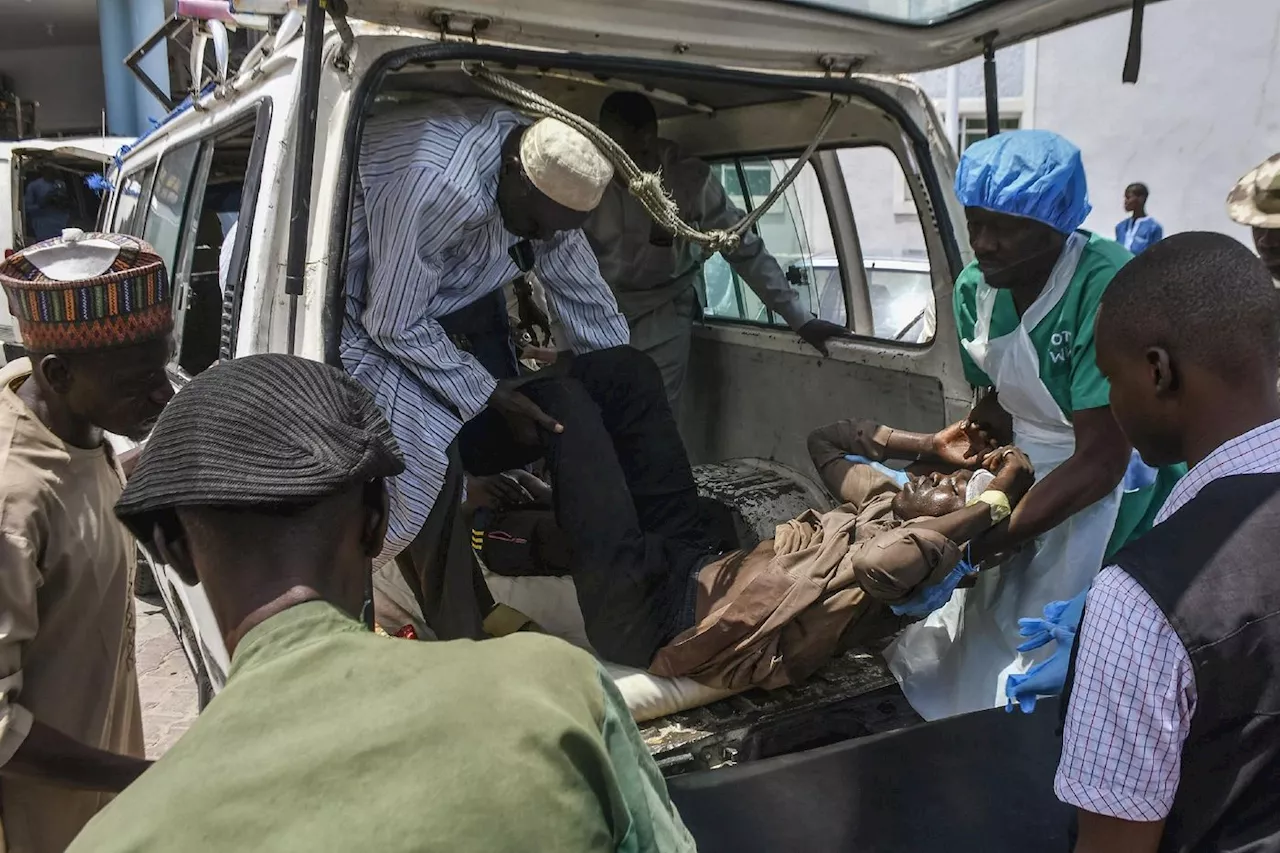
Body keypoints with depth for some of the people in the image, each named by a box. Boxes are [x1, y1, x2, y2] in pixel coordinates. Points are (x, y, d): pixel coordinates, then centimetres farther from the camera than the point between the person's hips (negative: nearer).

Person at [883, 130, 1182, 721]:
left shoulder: (1107, 289, -28)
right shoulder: (976, 288, -4)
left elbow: (1100, 462, -26)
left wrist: (984, 541, -25)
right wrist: (977, 431, -10)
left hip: (1112, 495, -6)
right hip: (1033, 484, 7)